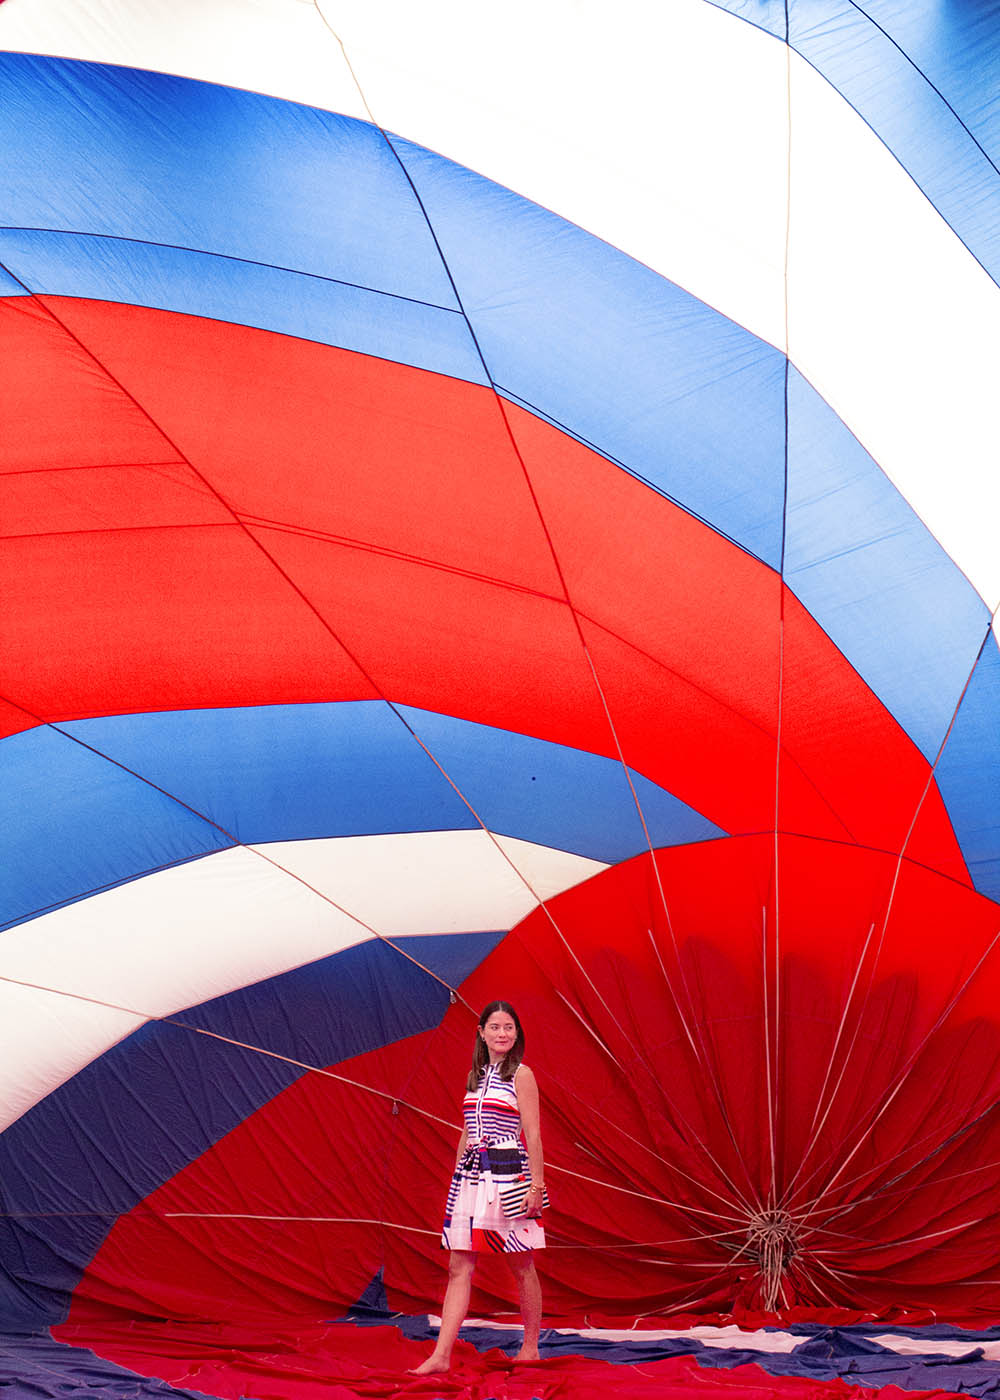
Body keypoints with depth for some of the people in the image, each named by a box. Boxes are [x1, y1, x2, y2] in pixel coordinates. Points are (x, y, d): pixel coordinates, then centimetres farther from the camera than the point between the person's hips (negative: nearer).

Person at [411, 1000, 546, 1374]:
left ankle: (530, 1348, 19)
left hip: (508, 1172, -5)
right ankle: (441, 1355, 1)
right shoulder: (474, 1076, 14)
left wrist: (536, 1184, -11)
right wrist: (457, 1177, 16)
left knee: (522, 1267, 6)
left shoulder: (521, 1074, -3)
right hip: (470, 1173, 5)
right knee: (459, 1266, 1)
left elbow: (533, 1134, -6)